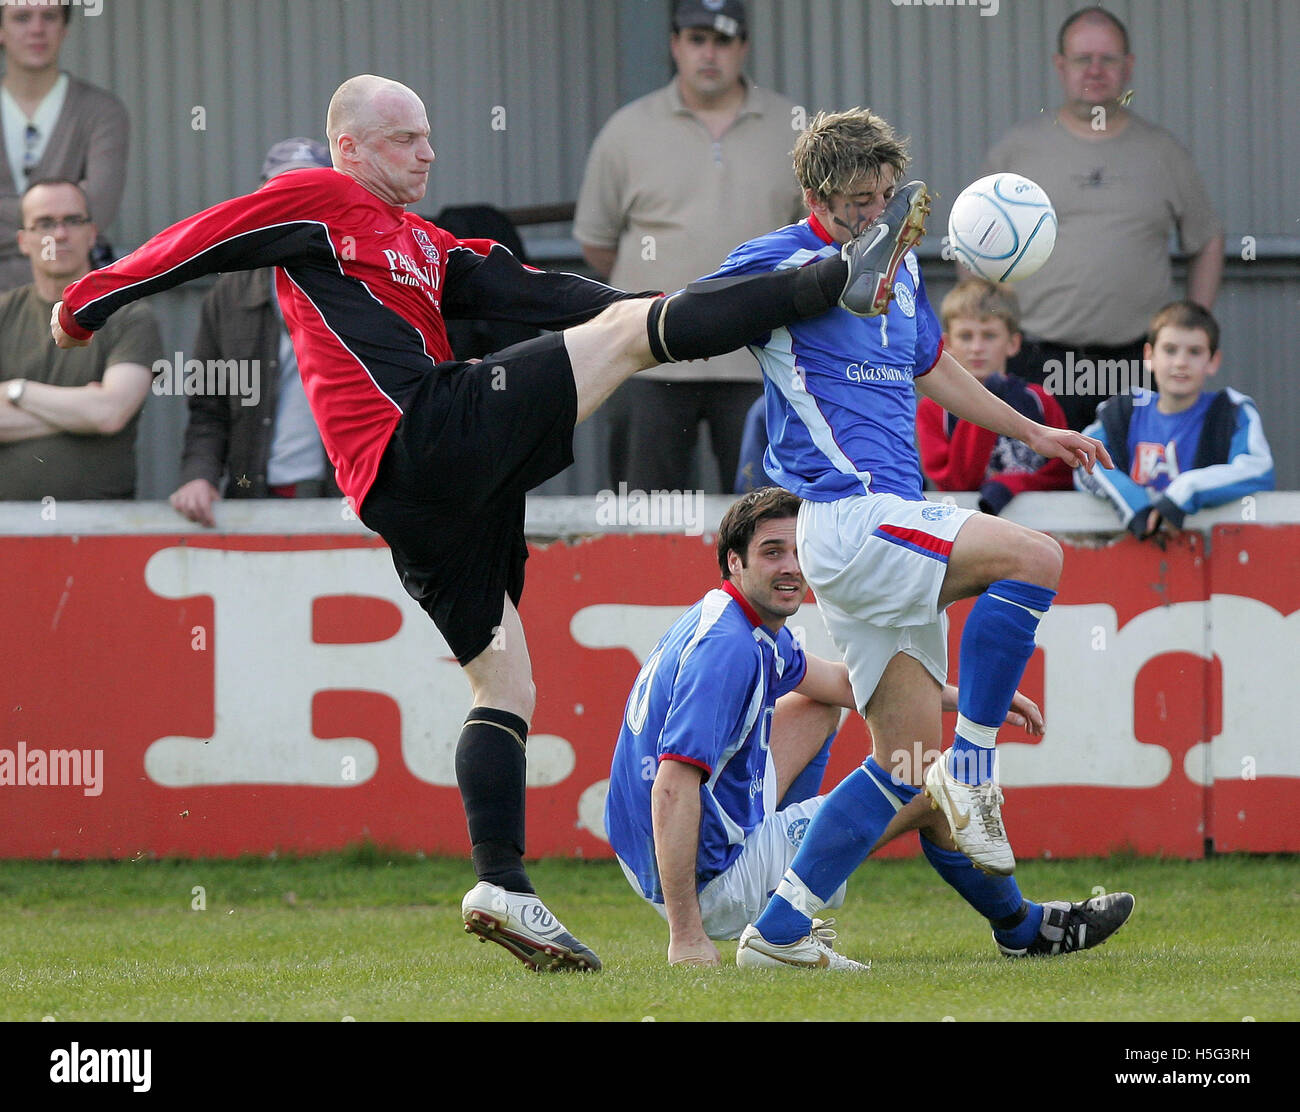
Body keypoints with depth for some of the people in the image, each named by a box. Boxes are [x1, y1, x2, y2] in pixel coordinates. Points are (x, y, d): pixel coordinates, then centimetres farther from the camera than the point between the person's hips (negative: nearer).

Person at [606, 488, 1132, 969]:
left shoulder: (752, 629, 8)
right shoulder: (728, 646, -23)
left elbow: (842, 682, 26)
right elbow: (673, 787, -31)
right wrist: (686, 938, -32)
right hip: (712, 882, -10)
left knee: (816, 711, 26)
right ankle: (1022, 928, 28)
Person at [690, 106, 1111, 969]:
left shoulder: (900, 265, 18)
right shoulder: (777, 264, -5)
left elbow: (931, 370, 34)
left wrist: (1034, 433, 36)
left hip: (894, 526, 8)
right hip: (846, 517, -8)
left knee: (910, 754, 3)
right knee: (1034, 559, -22)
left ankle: (779, 929, 4)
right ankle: (972, 769, -15)